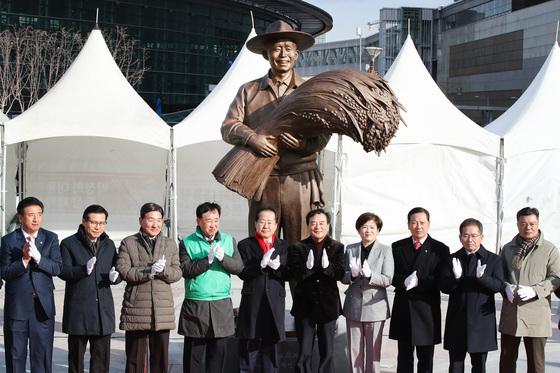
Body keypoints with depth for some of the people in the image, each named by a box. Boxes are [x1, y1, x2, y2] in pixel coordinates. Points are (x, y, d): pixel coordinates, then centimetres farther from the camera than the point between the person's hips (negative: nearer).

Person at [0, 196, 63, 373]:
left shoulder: (51, 239, 4)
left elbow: (57, 268, -7)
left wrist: (37, 256, -21)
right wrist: (24, 260, -22)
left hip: (43, 305, 1)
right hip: (17, 306, -1)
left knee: (43, 355, 6)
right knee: (15, 355, 5)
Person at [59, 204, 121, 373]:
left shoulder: (109, 245, 14)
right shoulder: (69, 244, 0)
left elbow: (118, 272, 15)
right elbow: (63, 271, -10)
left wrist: (114, 277, -9)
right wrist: (84, 269, -28)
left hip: (103, 310, 4)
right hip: (78, 310, -4)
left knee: (102, 358, 5)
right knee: (76, 357, 4)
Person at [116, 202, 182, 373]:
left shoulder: (170, 244, 14)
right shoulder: (128, 243, 4)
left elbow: (177, 273, 6)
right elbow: (123, 271, -8)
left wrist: (162, 270, -15)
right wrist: (148, 271, -20)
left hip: (162, 309, 3)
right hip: (136, 309, -2)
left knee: (160, 357, 8)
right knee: (134, 359, 4)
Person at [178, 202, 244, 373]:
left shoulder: (229, 240, 10)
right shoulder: (187, 243, 2)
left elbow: (239, 267, 2)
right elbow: (185, 270, -9)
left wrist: (223, 257, -15)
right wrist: (207, 260, -18)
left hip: (222, 306, 2)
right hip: (195, 305, -2)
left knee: (218, 352, 4)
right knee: (194, 353, 2)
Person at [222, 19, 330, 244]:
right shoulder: (248, 91, 13)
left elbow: (323, 135, 4)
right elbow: (228, 127, 4)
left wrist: (304, 144, -17)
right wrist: (251, 138, -16)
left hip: (300, 182, 0)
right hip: (261, 181, 1)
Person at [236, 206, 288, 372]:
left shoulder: (282, 246, 10)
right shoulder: (245, 245, 2)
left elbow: (288, 274, 2)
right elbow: (242, 273, -9)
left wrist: (277, 267, -18)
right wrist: (261, 264, -23)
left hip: (275, 303, 2)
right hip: (252, 303, -2)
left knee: (272, 347, 10)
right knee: (249, 348, 1)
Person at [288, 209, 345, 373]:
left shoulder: (337, 247, 3)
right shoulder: (297, 248, 1)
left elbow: (340, 274, -10)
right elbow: (294, 274, -11)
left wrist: (327, 266, -30)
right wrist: (307, 267, -30)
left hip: (328, 305, 1)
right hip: (305, 306, 0)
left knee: (327, 352, 8)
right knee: (304, 353, 5)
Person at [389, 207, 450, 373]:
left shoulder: (440, 249, -1)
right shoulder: (397, 247, 8)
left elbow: (441, 281, -8)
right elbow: (392, 275, 3)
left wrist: (418, 282, -21)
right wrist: (404, 282, -18)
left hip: (427, 310, -2)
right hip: (403, 309, 2)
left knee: (426, 359, 7)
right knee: (404, 358, 9)